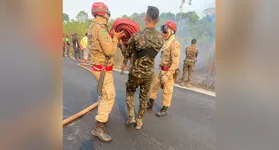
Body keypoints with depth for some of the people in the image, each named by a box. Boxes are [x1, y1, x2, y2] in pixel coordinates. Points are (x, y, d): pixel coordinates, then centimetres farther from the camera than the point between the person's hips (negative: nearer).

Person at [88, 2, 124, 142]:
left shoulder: (93, 27, 10)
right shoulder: (100, 28, -21)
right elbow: (110, 51, -24)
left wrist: (112, 36, 4)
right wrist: (115, 38, -10)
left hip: (98, 67, 10)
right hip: (103, 69, -10)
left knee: (105, 94, 24)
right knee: (109, 96, -6)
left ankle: (101, 115, 41)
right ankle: (98, 128, 1)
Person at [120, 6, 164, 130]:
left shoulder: (136, 36, -19)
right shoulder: (160, 38, -9)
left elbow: (126, 54, -7)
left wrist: (120, 44, 8)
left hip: (136, 73, -2)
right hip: (149, 73, 3)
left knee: (129, 93, 24)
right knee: (144, 97, 19)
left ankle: (131, 117, 21)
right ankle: (139, 121, 31)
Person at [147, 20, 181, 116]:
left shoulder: (175, 44, -18)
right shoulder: (167, 42, 11)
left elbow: (175, 63, -23)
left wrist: (167, 75, -25)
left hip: (169, 72, -9)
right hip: (162, 71, 9)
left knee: (167, 91, 5)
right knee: (153, 85, 16)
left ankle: (164, 109, 23)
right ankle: (150, 104, 33)